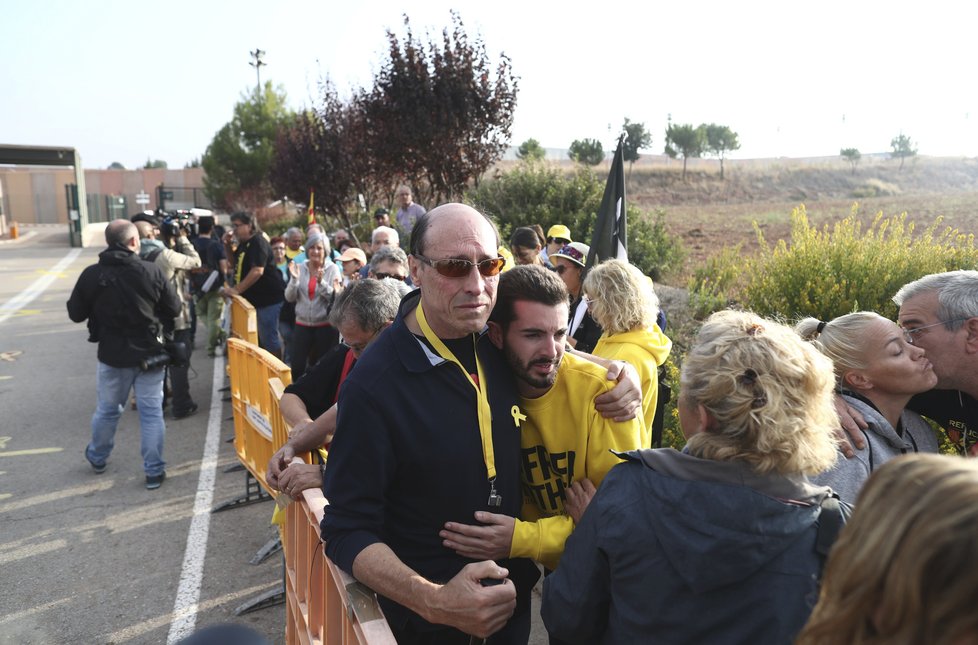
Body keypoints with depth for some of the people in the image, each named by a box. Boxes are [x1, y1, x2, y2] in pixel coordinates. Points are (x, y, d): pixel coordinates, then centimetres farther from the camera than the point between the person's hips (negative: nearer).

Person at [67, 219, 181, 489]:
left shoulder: (91, 274, -9)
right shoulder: (153, 271, -13)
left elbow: (75, 314, 0)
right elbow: (174, 309, -5)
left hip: (112, 354, 2)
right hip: (149, 353, -1)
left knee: (107, 409, 21)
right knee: (151, 412, 6)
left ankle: (97, 457, 42)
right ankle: (154, 471, 11)